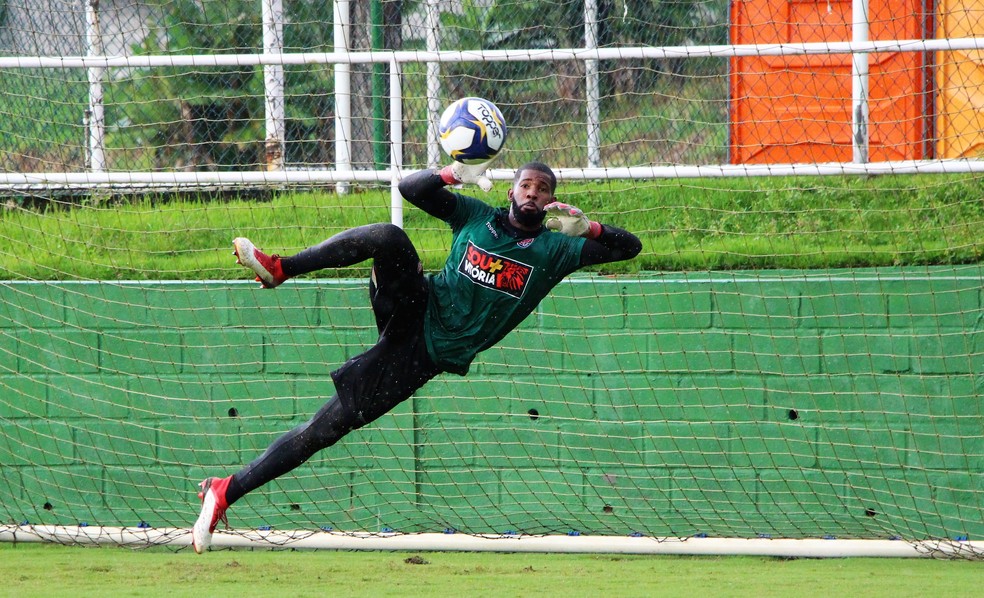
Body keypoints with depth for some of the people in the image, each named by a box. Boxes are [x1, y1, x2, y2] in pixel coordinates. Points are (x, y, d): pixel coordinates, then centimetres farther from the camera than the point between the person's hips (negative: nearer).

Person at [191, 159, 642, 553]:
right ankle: (278, 269, -28)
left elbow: (629, 247, 4)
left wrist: (584, 226, -13)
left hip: (431, 354, -1)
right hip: (416, 312, 1)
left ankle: (226, 491, -8)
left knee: (324, 430, -10)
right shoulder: (476, 216, 7)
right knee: (389, 238, -29)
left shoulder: (556, 249, 5)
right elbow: (411, 188, 2)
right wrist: (455, 173, -17)